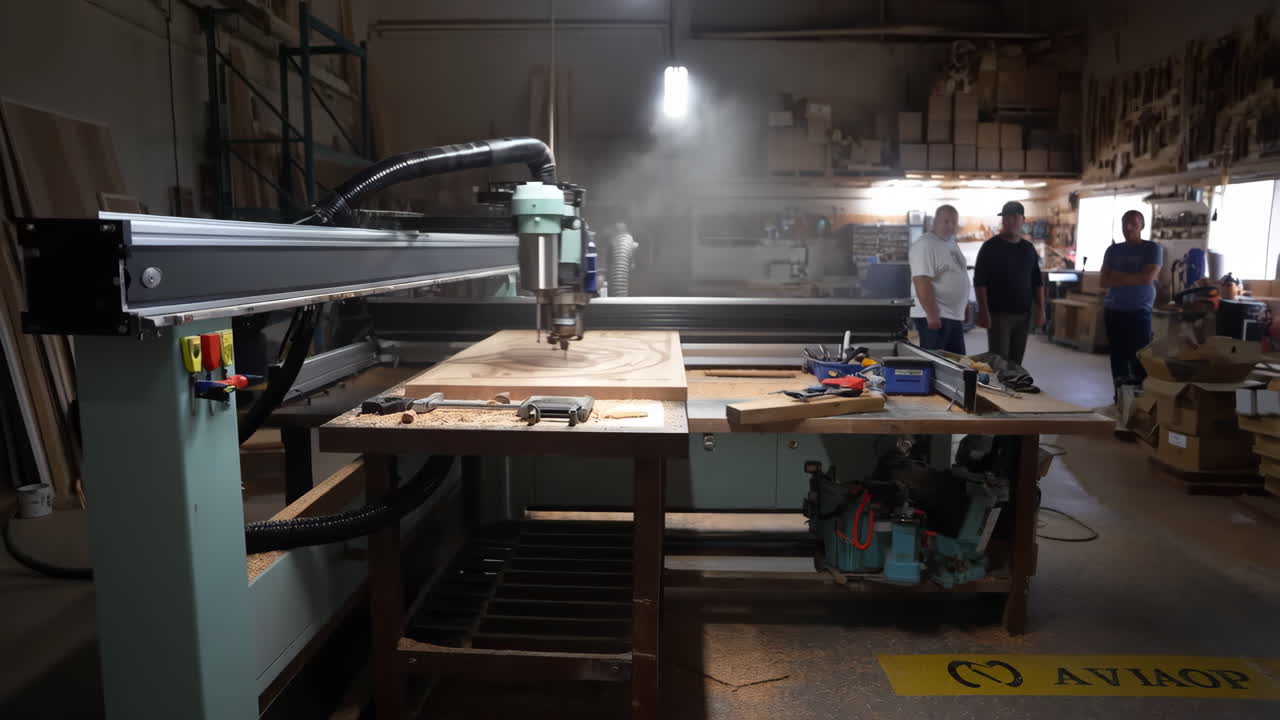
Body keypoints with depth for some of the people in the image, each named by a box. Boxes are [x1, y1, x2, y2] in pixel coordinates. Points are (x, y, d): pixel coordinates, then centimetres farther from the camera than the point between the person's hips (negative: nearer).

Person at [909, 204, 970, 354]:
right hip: (936, 316, -10)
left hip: (955, 316, 10)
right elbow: (922, 282, -23)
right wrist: (931, 315, -26)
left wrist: (965, 304, 21)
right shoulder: (925, 245, -16)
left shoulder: (951, 243, 16)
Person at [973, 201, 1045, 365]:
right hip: (998, 314, -5)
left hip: (1024, 314, 6)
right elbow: (979, 281, -10)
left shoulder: (1029, 249, 12)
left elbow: (1037, 281, 17)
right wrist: (983, 311, -17)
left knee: (1016, 361, 9)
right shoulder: (991, 247, -5)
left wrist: (1040, 308, 8)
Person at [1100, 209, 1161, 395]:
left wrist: (1119, 276, -5)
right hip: (1113, 311, 4)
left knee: (1140, 358, -8)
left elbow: (1147, 278, -14)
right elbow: (1104, 281, 2)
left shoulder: (1152, 248, -1)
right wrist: (1132, 279, -10)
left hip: (1139, 312, -4)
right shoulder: (1113, 250, 10)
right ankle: (1120, 394, 14)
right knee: (1118, 355, 7)